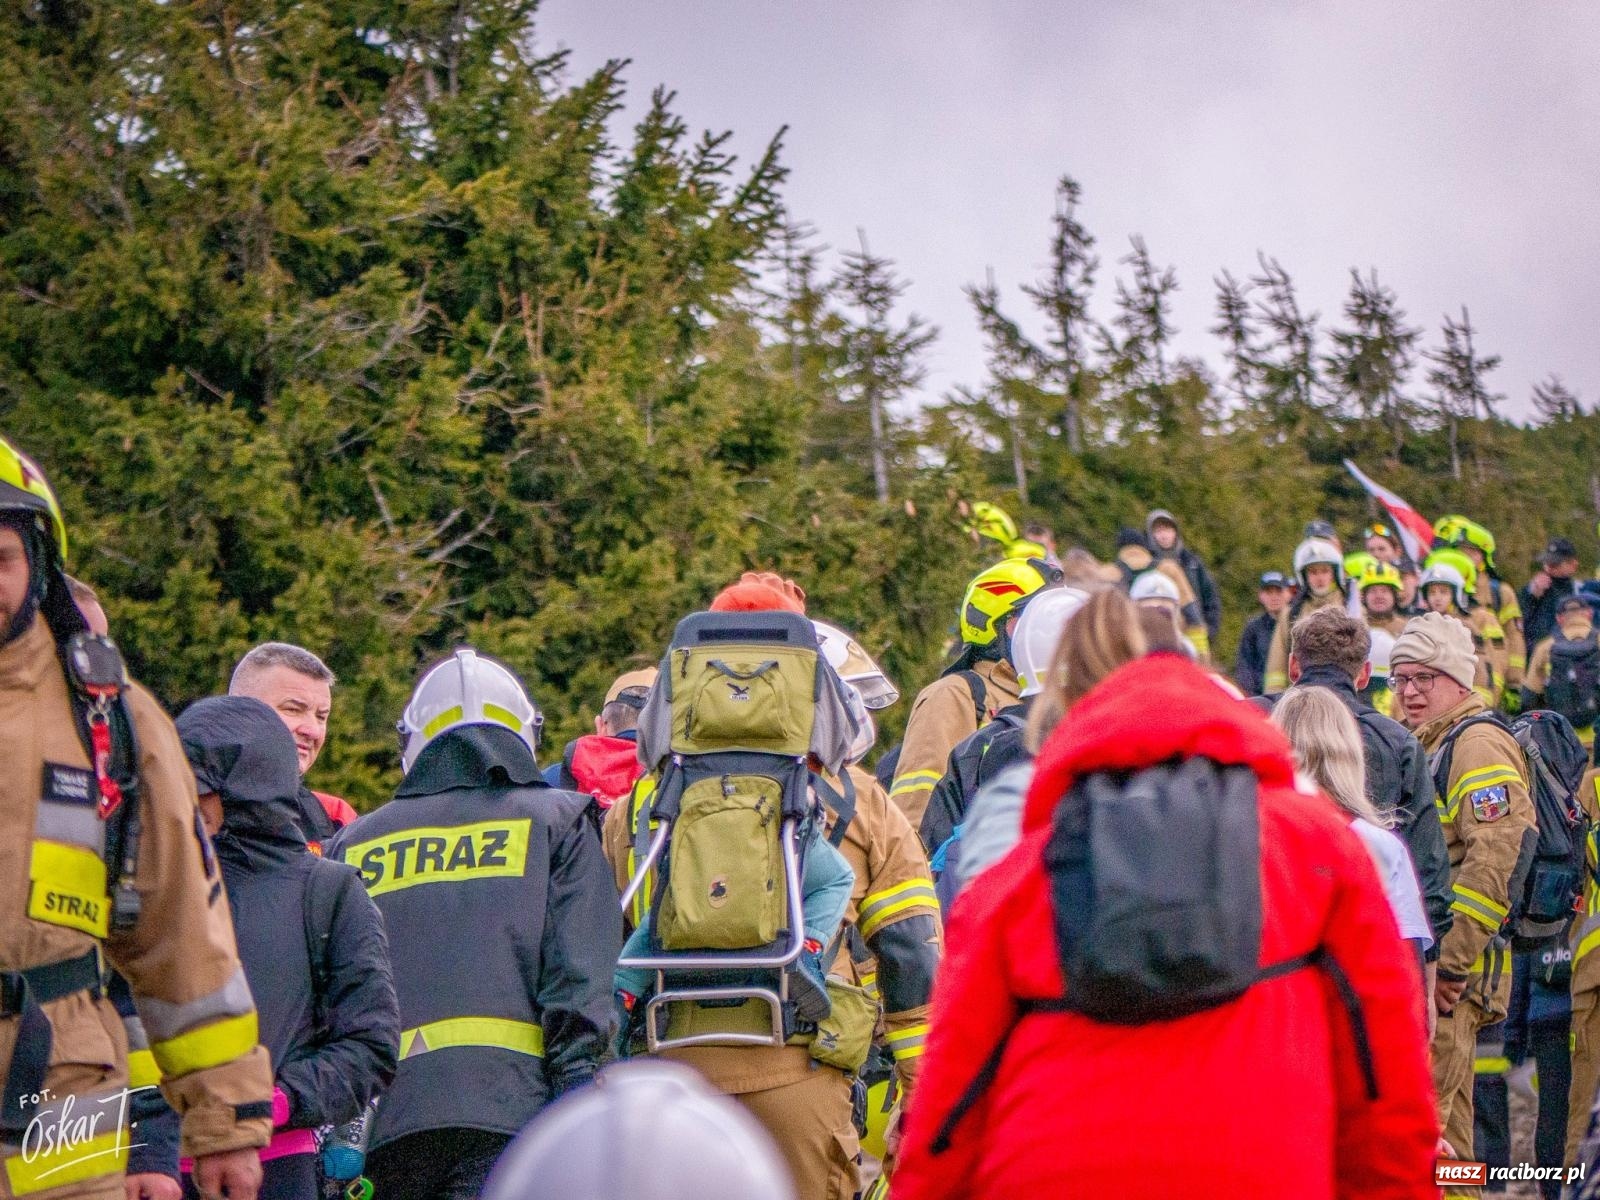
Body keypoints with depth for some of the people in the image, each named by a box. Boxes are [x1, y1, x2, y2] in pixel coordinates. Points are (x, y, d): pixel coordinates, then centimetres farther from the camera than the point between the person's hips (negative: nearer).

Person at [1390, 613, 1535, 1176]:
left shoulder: (1478, 744, -13)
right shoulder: (1425, 745, 20)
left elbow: (1497, 858, -25)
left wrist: (1449, 962, -24)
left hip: (1450, 967, -10)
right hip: (1418, 961, 10)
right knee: (1444, 1114, 15)